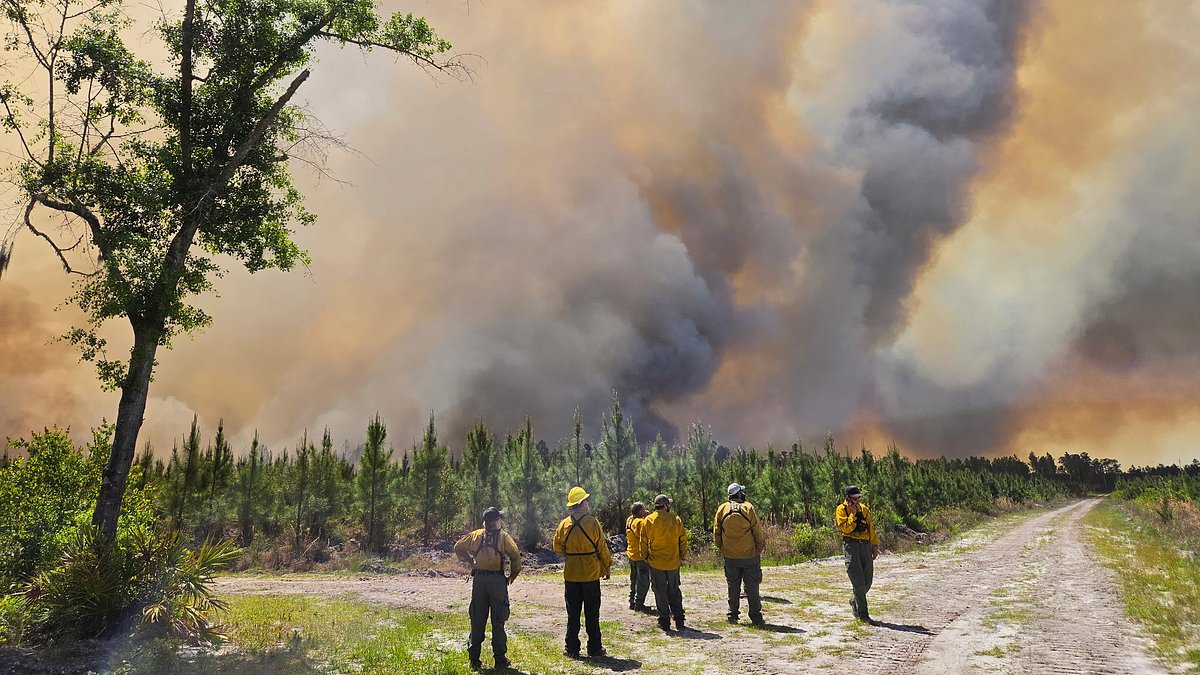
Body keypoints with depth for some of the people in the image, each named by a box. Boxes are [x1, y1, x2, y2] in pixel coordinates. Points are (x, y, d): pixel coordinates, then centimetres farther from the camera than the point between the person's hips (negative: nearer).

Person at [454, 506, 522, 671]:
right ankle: (500, 659, 7)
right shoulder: (503, 536, -2)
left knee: (477, 620, 10)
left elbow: (458, 548, 16)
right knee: (497, 621, 4)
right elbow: (515, 555, -14)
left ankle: (474, 659, 13)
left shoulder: (475, 535, 9)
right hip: (497, 580, -3)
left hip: (478, 579, 3)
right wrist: (513, 575, -2)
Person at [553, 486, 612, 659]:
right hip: (591, 574, -2)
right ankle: (594, 648, 11)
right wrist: (607, 567, 5)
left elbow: (558, 548, 5)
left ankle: (572, 649, 12)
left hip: (571, 575, 2)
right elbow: (602, 548, -7)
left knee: (573, 613, 9)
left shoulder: (564, 524, -3)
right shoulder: (593, 522, -11)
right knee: (592, 613, 6)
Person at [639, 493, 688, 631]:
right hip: (673, 563, 1)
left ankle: (664, 622, 8)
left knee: (661, 593, 7)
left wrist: (645, 558, 10)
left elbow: (643, 542, -1)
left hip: (656, 563, -1)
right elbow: (683, 540, 2)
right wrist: (682, 557, 13)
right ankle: (679, 621, 17)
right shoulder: (676, 520, -4)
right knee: (674, 592, 15)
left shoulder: (647, 521, -5)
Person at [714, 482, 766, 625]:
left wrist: (721, 549, 16)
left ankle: (732, 615, 16)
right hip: (749, 555, -3)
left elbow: (716, 532, 5)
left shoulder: (722, 509, -2)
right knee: (752, 587, 4)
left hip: (730, 556, 3)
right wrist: (760, 548, 6)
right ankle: (755, 616, 7)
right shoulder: (748, 508, -12)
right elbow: (758, 531, -7)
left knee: (733, 587, 13)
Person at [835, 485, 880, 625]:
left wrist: (874, 545, 14)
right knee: (858, 581, -9)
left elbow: (871, 528, 18)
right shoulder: (842, 509, -2)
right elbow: (846, 528, -13)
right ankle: (863, 615, -4)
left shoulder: (864, 508, 14)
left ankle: (855, 601, 34)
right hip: (851, 545, -5)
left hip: (865, 544, 5)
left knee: (868, 580, 7)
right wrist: (853, 514, -13)